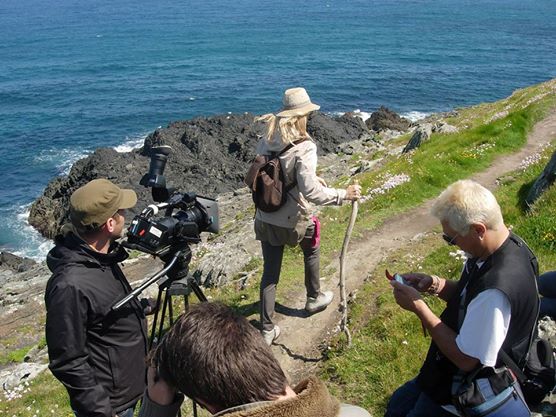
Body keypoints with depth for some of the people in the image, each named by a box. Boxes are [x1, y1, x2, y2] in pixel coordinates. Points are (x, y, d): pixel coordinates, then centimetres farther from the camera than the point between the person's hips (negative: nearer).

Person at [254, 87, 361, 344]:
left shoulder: (267, 141, -3)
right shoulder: (304, 148, -22)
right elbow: (311, 192, -29)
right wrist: (344, 195, -19)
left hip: (265, 219, 4)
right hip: (293, 221, -4)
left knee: (269, 273, 14)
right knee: (312, 251, 29)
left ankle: (267, 329, 20)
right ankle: (314, 299, 48)